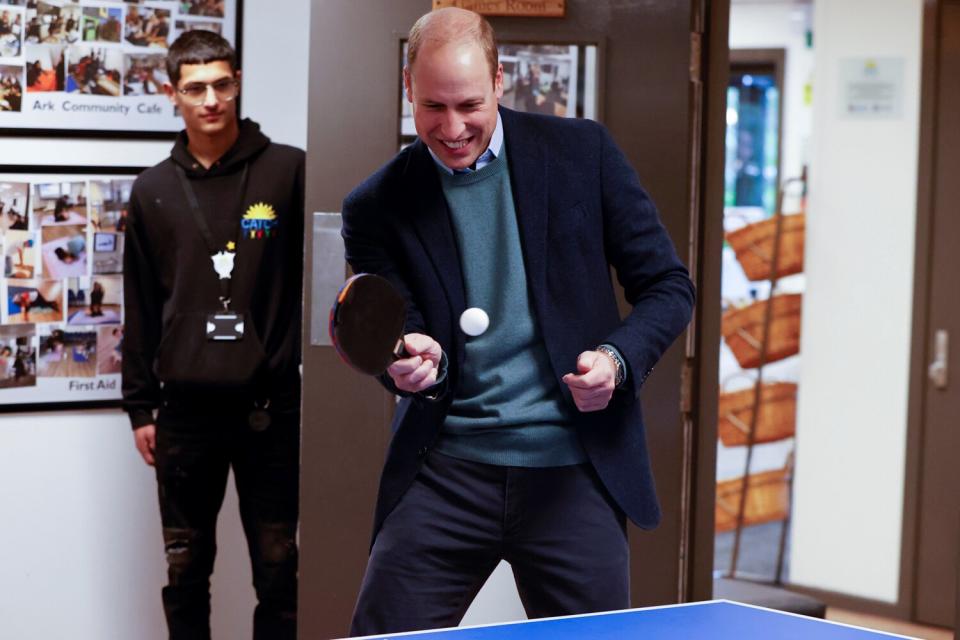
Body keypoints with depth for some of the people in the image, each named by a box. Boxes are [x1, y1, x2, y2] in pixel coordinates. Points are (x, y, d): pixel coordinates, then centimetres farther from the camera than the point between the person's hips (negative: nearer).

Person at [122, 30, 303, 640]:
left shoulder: (289, 171, -1)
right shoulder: (154, 190, 7)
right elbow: (141, 308, 10)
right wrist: (141, 405, 8)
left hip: (271, 405, -2)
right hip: (185, 408, 2)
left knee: (278, 568, 4)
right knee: (187, 571, 9)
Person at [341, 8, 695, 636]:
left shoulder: (583, 151, 1)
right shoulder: (376, 207, 1)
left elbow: (668, 287, 4)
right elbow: (398, 340, -3)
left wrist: (617, 359, -14)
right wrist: (417, 365, -26)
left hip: (573, 472, 0)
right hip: (447, 469, 0)